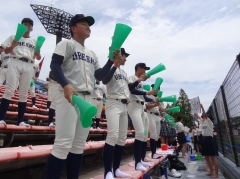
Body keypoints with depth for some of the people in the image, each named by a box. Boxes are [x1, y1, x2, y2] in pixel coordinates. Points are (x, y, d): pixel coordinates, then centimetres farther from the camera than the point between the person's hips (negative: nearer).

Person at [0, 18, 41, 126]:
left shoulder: (35, 42, 19)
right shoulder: (14, 37, 15)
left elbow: (38, 58, 15)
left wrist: (37, 52, -8)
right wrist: (13, 45, -9)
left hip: (28, 67, 2)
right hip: (15, 63, -2)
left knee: (24, 93, -1)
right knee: (10, 89, -13)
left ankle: (20, 120, 1)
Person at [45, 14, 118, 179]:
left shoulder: (92, 54, 26)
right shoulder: (67, 44, 6)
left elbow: (100, 76, 20)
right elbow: (55, 65, -10)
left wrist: (111, 61, 7)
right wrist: (65, 85, -27)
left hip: (88, 99, 7)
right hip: (69, 96, -7)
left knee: (79, 145, 9)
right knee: (64, 143, -12)